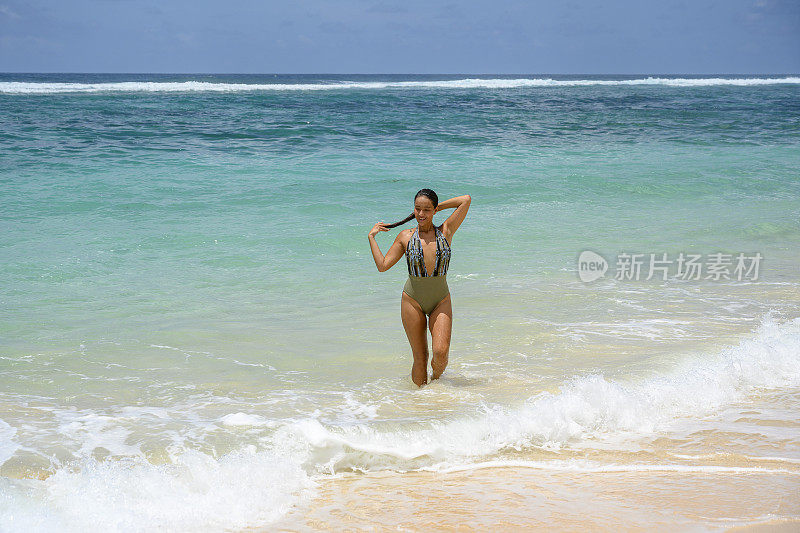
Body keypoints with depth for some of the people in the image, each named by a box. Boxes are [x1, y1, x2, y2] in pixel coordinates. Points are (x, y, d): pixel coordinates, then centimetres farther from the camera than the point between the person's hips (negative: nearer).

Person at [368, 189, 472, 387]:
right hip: (413, 301, 0)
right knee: (420, 357, 1)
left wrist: (439, 206, 5)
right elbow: (382, 265, -1)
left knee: (441, 352, -15)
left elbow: (466, 199, -3)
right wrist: (371, 237, 2)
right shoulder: (406, 237, 1)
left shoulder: (446, 232, 0)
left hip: (441, 301, 0)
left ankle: (436, 378, 16)